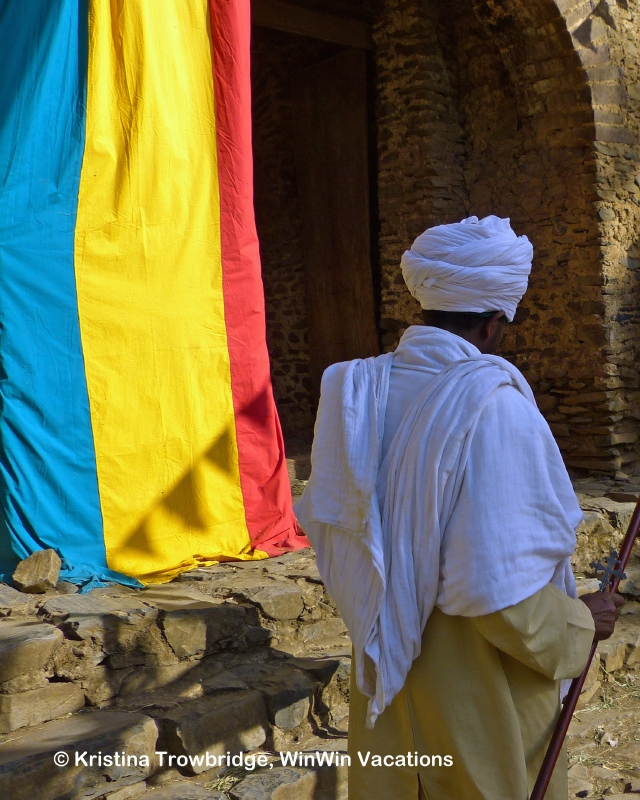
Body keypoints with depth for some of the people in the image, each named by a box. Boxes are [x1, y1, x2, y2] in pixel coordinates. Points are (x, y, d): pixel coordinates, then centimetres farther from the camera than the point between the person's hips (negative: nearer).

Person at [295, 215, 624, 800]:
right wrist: (579, 625, -10)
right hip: (479, 693, -5)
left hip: (388, 675, 6)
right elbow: (497, 589, -29)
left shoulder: (359, 392, -6)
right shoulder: (492, 405, -25)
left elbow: (322, 522, 5)